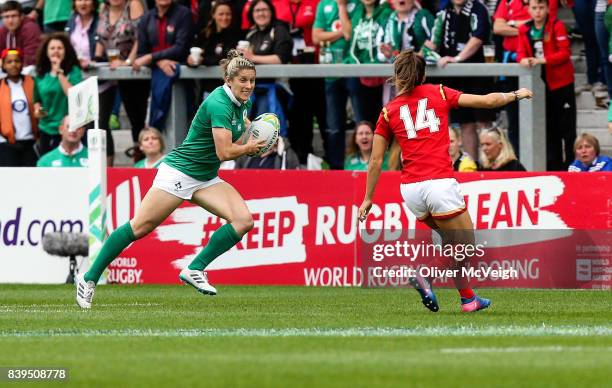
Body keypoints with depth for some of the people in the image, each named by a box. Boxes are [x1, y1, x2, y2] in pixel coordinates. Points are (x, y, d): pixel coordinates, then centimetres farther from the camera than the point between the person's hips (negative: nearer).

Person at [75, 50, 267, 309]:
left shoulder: (243, 104, 6)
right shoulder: (219, 104, -22)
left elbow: (237, 143, 18)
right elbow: (224, 152, -27)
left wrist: (252, 142, -4)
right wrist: (249, 147, -9)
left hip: (206, 180, 8)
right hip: (179, 171, -8)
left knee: (244, 220, -11)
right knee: (140, 227, -6)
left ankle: (195, 270, -6)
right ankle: (89, 278, 3)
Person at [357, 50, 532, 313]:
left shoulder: (388, 112, 11)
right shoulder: (439, 94, 7)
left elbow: (375, 161, 10)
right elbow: (488, 101, 9)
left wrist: (368, 199, 19)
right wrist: (516, 95, 27)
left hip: (410, 189, 4)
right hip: (439, 181, -4)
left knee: (454, 243, 23)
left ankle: (467, 298, 13)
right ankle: (426, 276, -6)